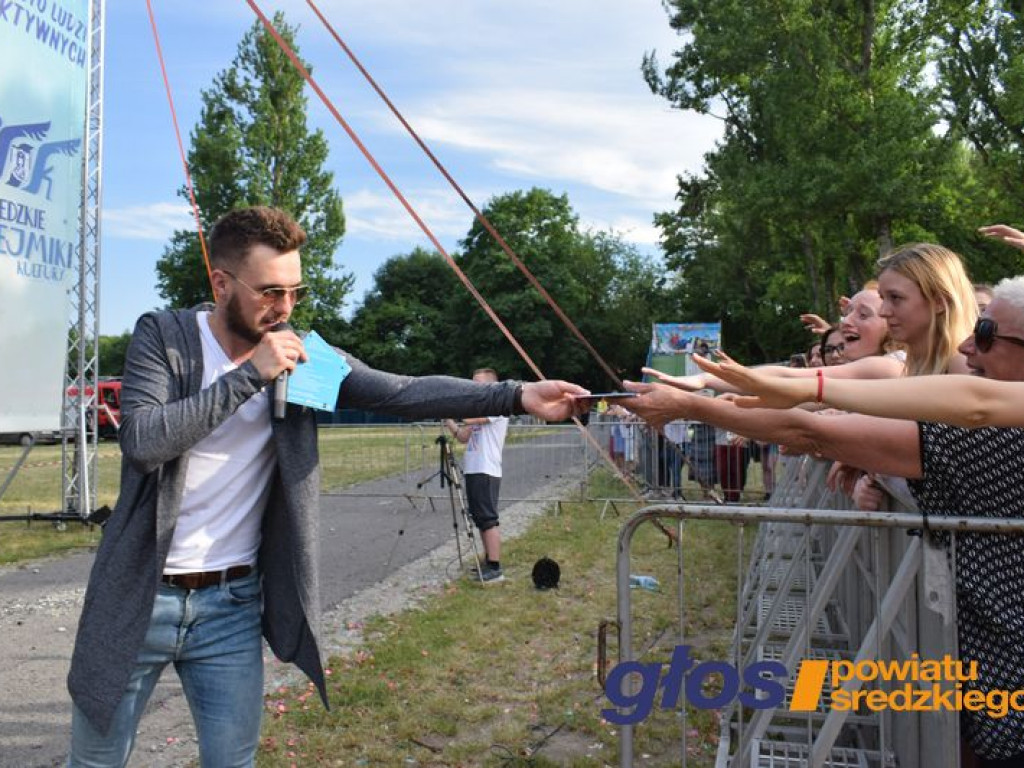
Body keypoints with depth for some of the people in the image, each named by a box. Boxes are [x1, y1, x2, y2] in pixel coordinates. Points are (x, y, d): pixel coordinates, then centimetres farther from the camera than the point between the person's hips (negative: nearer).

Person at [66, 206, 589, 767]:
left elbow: (404, 393, -13)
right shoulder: (162, 335, -8)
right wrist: (250, 374, -25)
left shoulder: (302, 356, -3)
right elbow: (142, 440, -22)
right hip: (139, 597, -1)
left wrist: (518, 395, -24)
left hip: (233, 603, 2)